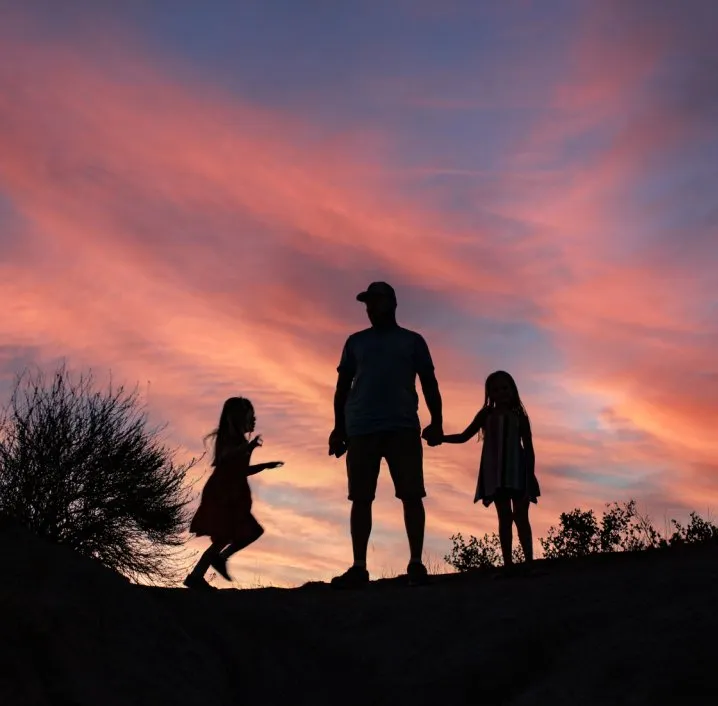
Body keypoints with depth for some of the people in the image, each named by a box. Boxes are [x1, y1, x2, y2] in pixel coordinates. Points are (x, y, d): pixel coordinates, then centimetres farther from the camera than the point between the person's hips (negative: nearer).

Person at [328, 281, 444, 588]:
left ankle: (416, 563, -2)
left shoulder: (413, 341, 14)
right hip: (361, 428, 2)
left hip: (403, 427, -1)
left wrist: (436, 421, -2)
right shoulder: (356, 342, 19)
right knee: (361, 498, -1)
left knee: (411, 495, -6)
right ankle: (359, 567, 1)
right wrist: (338, 427, 8)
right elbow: (343, 385, 17)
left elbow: (429, 383, 10)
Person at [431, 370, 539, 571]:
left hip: (517, 470, -1)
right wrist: (440, 438, -4)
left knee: (520, 515, -5)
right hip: (495, 471, 1)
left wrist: (530, 476, -2)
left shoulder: (519, 416, 8)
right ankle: (508, 564, 0)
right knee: (504, 517, 1)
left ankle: (529, 561, -7)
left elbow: (529, 448, 6)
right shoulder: (486, 415, 11)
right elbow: (464, 436, 12)